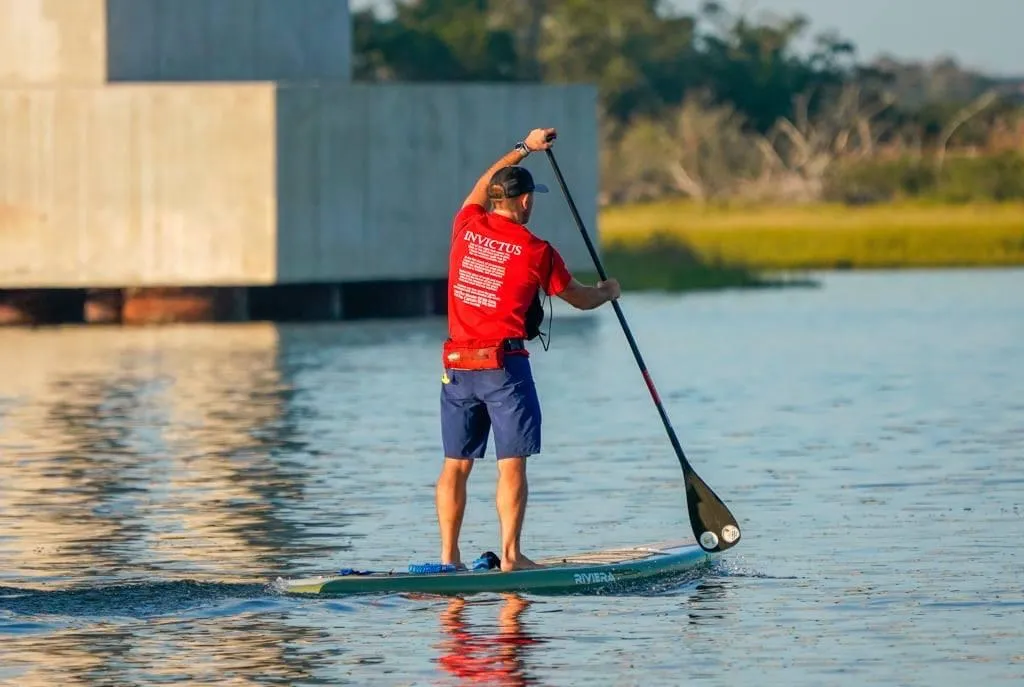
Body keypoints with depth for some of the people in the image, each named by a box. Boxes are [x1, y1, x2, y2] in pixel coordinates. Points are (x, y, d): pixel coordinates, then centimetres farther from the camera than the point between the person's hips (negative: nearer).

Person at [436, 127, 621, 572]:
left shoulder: (466, 227, 6)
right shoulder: (535, 251, -5)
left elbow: (482, 186, 29)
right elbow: (579, 299, 9)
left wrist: (524, 149, 38)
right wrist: (608, 292, 31)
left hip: (456, 364, 5)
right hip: (504, 365, -5)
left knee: (456, 463, 8)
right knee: (512, 463, -3)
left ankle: (448, 555, 7)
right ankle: (510, 555, -7)